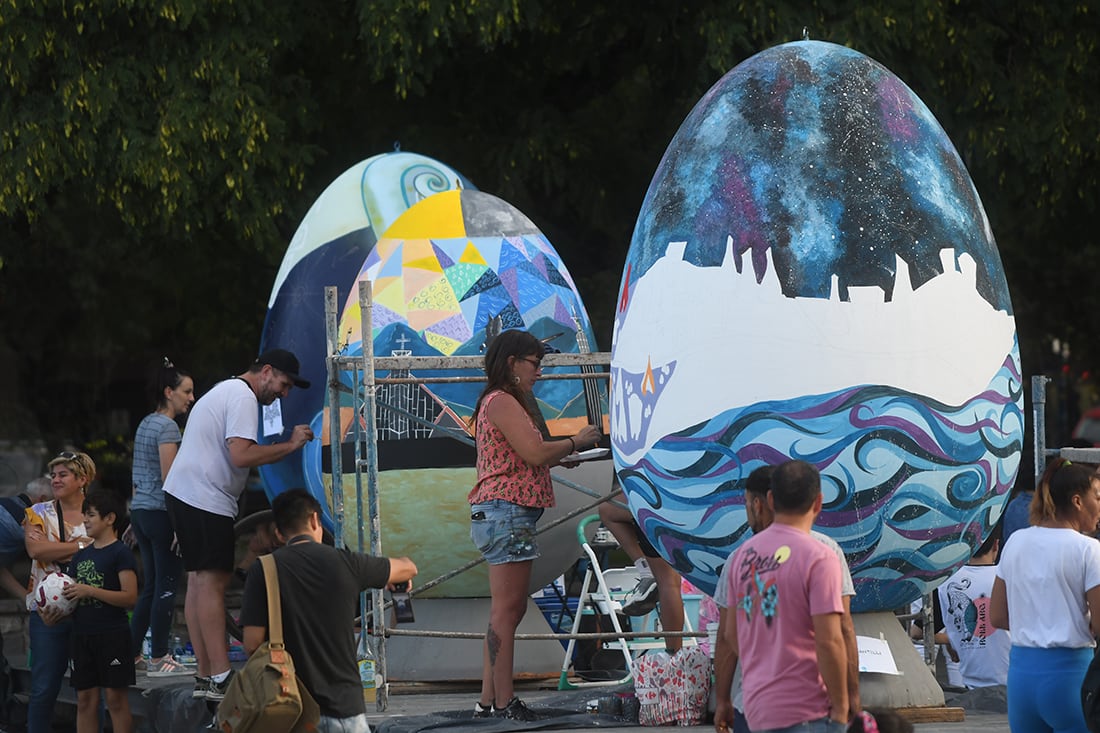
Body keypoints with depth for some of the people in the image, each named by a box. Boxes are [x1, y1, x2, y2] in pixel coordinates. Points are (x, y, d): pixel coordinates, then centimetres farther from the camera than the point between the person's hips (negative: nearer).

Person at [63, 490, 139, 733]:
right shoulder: (81, 555, 16)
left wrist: (90, 591, -20)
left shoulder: (120, 553, -6)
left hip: (113, 633, -7)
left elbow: (129, 597, -15)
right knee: (85, 699, 6)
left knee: (116, 698, -5)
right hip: (83, 633, 7)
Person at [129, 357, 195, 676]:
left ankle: (132, 655, 12)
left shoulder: (146, 424, 16)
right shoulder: (167, 427, -11)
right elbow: (168, 479, -16)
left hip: (140, 510, 9)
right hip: (160, 512, -9)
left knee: (151, 586, 12)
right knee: (166, 586, -5)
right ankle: (159, 658, -5)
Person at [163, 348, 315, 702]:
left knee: (199, 580, 9)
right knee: (212, 581, -12)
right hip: (206, 500, -11)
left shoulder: (225, 391, 23)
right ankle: (221, 678, -16)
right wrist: (290, 445, -15)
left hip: (181, 494, 11)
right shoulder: (243, 397, -12)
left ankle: (205, 677, 10)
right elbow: (241, 456, -22)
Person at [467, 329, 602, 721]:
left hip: (502, 515, 11)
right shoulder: (501, 402, -11)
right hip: (506, 512, -11)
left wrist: (564, 456, 14)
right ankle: (503, 700, -10)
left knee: (508, 611, 12)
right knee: (507, 610, -10)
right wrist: (576, 441, -5)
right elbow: (535, 454, -19)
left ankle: (489, 699, 13)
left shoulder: (504, 403, 22)